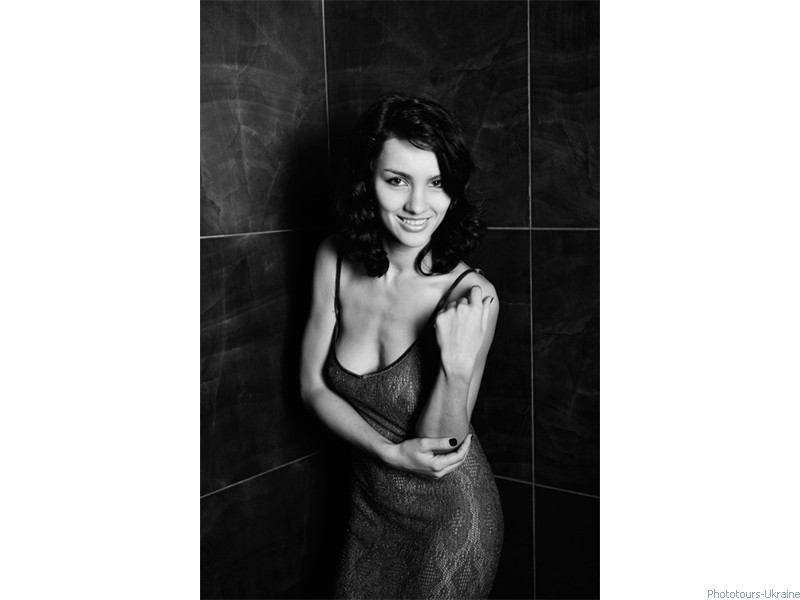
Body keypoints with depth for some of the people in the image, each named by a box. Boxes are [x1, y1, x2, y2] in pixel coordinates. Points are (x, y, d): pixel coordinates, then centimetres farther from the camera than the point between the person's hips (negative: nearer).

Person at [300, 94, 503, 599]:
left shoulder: (472, 297, -24)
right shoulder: (335, 262, -13)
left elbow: (440, 447, -19)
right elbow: (314, 386, -5)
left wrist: (457, 367, -37)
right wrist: (389, 452, -19)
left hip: (452, 516, -4)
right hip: (370, 506, 4)